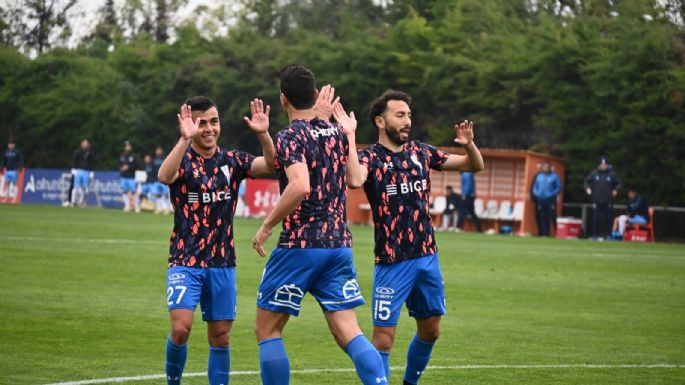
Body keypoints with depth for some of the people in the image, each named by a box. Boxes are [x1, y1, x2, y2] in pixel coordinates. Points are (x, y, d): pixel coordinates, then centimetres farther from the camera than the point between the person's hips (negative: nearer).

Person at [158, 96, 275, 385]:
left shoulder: (231, 161, 5)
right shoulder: (182, 160, -5)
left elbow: (271, 166, -10)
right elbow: (165, 176, -28)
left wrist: (263, 135, -28)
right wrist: (185, 139, -42)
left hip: (222, 263, 3)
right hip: (185, 262, -3)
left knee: (220, 337, 5)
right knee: (181, 328, -16)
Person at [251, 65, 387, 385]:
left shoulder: (291, 136, -9)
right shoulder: (336, 133, 11)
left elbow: (299, 186, -26)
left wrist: (266, 227, -16)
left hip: (300, 245, -6)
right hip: (340, 244, 6)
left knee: (267, 329, 7)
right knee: (348, 332, 1)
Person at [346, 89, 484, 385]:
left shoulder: (420, 152, 7)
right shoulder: (370, 157, -8)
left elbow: (475, 166, 13)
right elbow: (355, 180, -33)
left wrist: (469, 144, -8)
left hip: (427, 257, 6)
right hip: (392, 261, -6)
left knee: (430, 332, 16)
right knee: (383, 338, -9)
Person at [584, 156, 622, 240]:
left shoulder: (612, 174, 2)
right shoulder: (594, 173, 4)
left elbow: (619, 183, 8)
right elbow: (587, 181, 15)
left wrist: (616, 190, -10)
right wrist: (587, 188, -2)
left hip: (608, 201, 0)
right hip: (597, 200, 0)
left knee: (609, 218, 1)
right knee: (596, 218, -2)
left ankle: (609, 235, 8)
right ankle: (595, 235, 4)